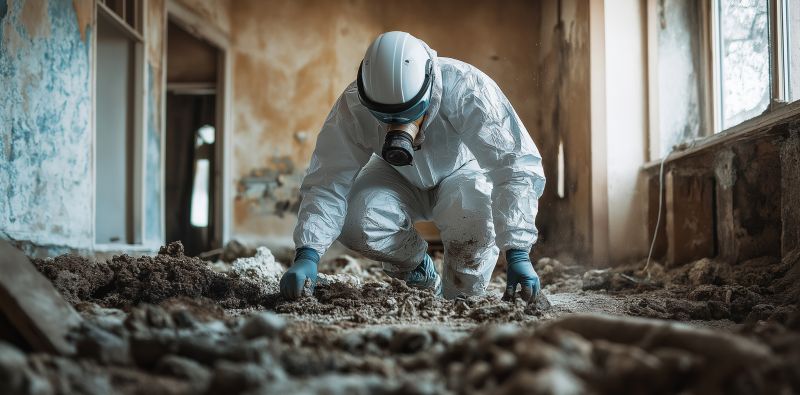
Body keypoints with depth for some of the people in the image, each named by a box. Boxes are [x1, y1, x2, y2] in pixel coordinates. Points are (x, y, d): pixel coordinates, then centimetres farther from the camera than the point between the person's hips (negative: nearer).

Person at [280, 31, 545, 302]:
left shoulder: (467, 89, -36)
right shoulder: (353, 106, -29)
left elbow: (517, 166, -37)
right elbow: (328, 182, -25)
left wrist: (518, 254, -46)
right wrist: (307, 255, -40)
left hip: (460, 174, -2)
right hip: (399, 181, 2)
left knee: (474, 223, -36)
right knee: (356, 223, -28)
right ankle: (423, 279, 3)